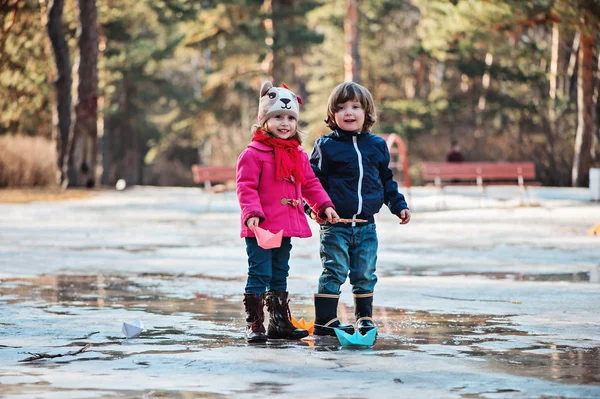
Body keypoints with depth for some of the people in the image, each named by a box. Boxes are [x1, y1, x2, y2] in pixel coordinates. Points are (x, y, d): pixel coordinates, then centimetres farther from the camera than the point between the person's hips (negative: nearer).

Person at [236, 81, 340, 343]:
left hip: (286, 227, 7)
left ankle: (280, 323, 23)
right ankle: (254, 325, -1)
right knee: (259, 275, -6)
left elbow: (310, 184, 19)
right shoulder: (253, 154, -10)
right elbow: (245, 187, -14)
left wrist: (324, 206, 7)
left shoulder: (299, 156, 13)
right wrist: (252, 214, -25)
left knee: (280, 276, 15)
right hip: (260, 229, -7)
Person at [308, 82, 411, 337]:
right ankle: (325, 320, 1)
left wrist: (399, 205, 17)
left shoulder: (377, 145, 11)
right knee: (334, 272, -5)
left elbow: (386, 180, 21)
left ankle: (365, 318, 21)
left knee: (365, 275, 8)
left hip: (366, 225, 4)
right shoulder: (325, 146, -2)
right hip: (334, 223, -4)